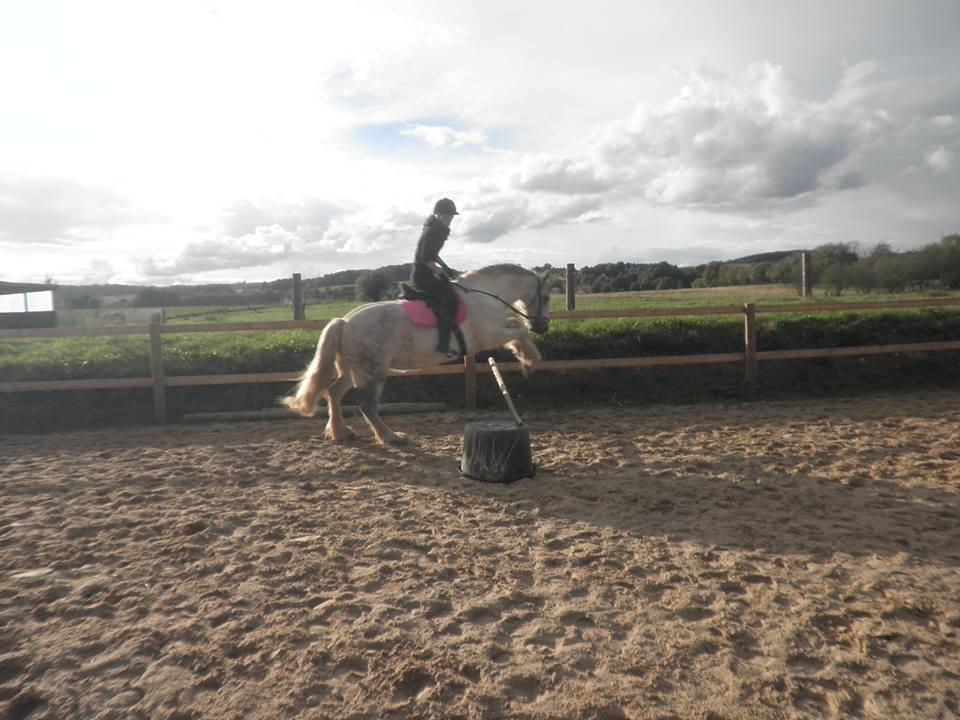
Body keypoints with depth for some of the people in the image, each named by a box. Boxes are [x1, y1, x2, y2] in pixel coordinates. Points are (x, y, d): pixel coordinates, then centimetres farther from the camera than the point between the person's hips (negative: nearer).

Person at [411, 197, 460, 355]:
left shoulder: (438, 229, 14)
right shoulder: (432, 231, -16)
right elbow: (426, 259, -22)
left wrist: (446, 268, 15)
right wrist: (442, 272, -15)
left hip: (421, 274, 11)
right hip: (423, 276, -11)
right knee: (449, 299, -21)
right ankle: (444, 344, -24)